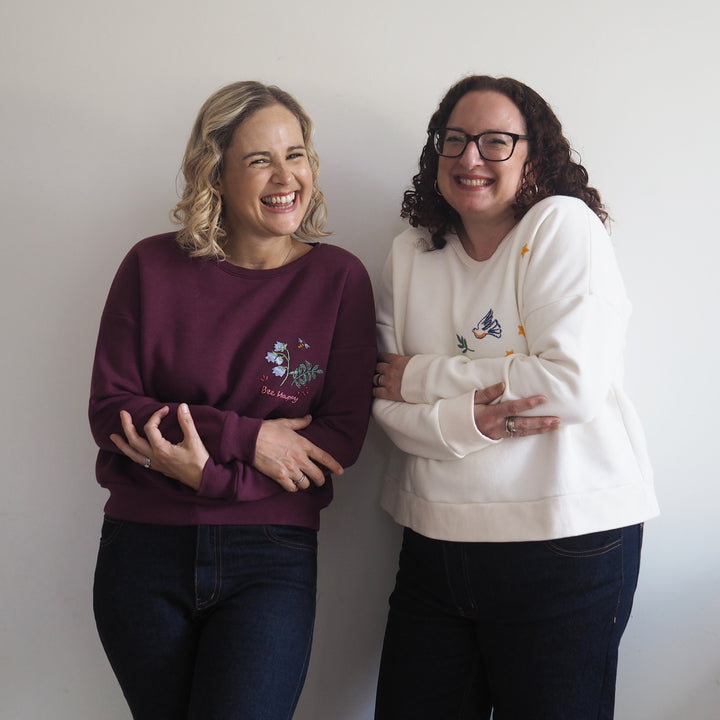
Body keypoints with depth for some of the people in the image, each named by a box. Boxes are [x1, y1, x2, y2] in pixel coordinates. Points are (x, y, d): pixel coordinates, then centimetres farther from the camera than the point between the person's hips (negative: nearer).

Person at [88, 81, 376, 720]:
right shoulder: (154, 267, 0)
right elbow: (109, 409, -4)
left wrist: (210, 473, -16)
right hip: (144, 549, 1)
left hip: (271, 555, -1)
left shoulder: (339, 278, -2)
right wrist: (245, 436, -15)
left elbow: (341, 437, -5)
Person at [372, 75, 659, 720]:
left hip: (565, 544, -4)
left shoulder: (563, 225, -7)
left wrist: (421, 376, -9)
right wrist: (469, 421, -19)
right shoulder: (411, 255, 8)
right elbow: (386, 403, 2)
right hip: (435, 544, 5)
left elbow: (574, 383, -19)